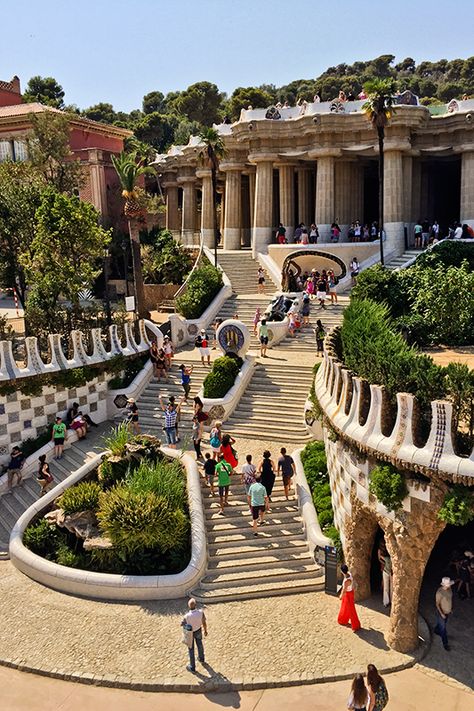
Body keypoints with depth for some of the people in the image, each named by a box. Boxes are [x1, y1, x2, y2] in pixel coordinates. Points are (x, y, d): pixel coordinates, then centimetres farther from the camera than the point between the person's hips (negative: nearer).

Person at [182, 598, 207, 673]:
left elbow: (183, 625, -20)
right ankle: (201, 659, 55)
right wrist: (205, 630, 5)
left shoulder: (187, 616, -38)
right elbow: (204, 623, -14)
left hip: (190, 633, -3)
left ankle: (192, 667, 36)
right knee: (200, 644, 30)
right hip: (198, 631, 3)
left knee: (191, 649, 19)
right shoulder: (201, 612, -31)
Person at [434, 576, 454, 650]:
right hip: (441, 612, -7)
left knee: (443, 624, 29)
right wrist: (441, 614, -23)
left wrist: (451, 608, 14)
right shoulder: (439, 592, -31)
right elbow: (437, 604, -23)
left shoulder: (449, 589, -9)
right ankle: (445, 644, 19)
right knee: (443, 628, 5)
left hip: (448, 611, 7)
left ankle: (436, 630, 56)